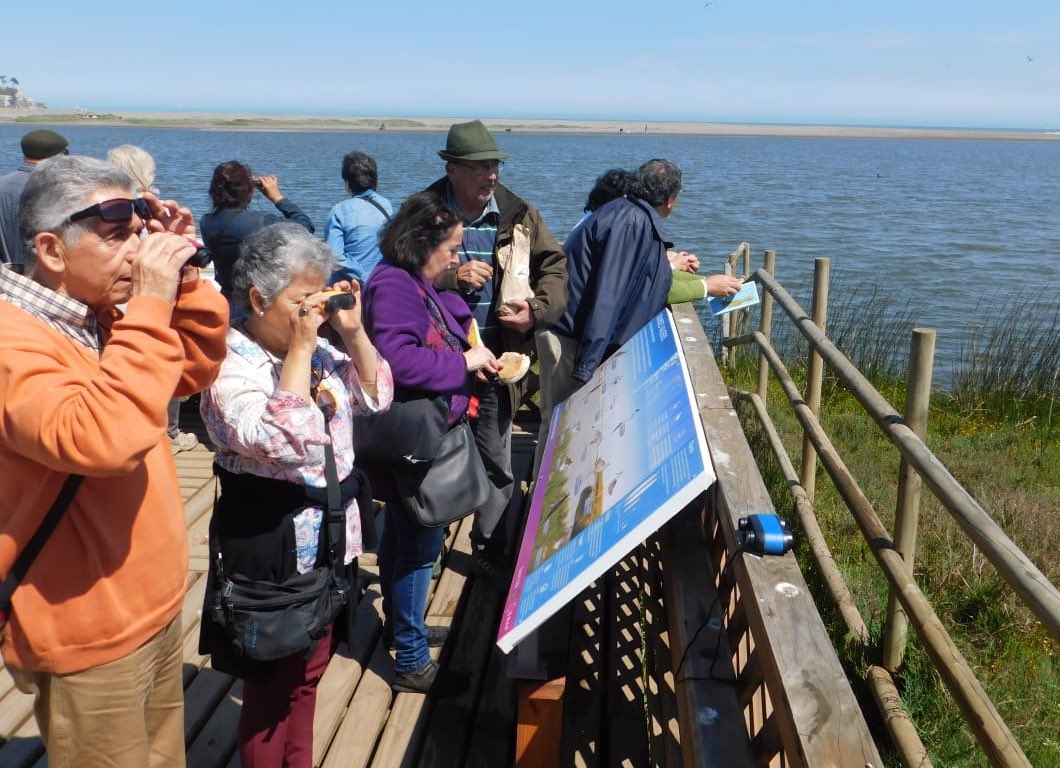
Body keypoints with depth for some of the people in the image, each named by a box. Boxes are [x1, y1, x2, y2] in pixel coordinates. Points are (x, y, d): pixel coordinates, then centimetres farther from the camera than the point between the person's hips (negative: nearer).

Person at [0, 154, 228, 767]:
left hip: (156, 607, 8)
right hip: (88, 633, -8)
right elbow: (96, 440, -39)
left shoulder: (103, 315, 4)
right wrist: (150, 307, -34)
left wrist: (183, 279, -4)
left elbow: (199, 368, 11)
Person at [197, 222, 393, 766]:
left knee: (308, 678, 22)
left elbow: (377, 397, 10)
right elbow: (286, 442, -31)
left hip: (331, 541, 7)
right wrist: (299, 348, -27)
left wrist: (353, 331, -4)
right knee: (272, 690, 11)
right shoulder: (230, 367, -18)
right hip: (274, 551, -7)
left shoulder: (314, 349, 3)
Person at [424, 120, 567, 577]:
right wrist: (449, 278, -22)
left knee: (497, 466, 10)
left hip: (495, 361, 2)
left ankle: (490, 548, 29)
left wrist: (537, 311, -12)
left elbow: (556, 267, 5)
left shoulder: (518, 215, 1)